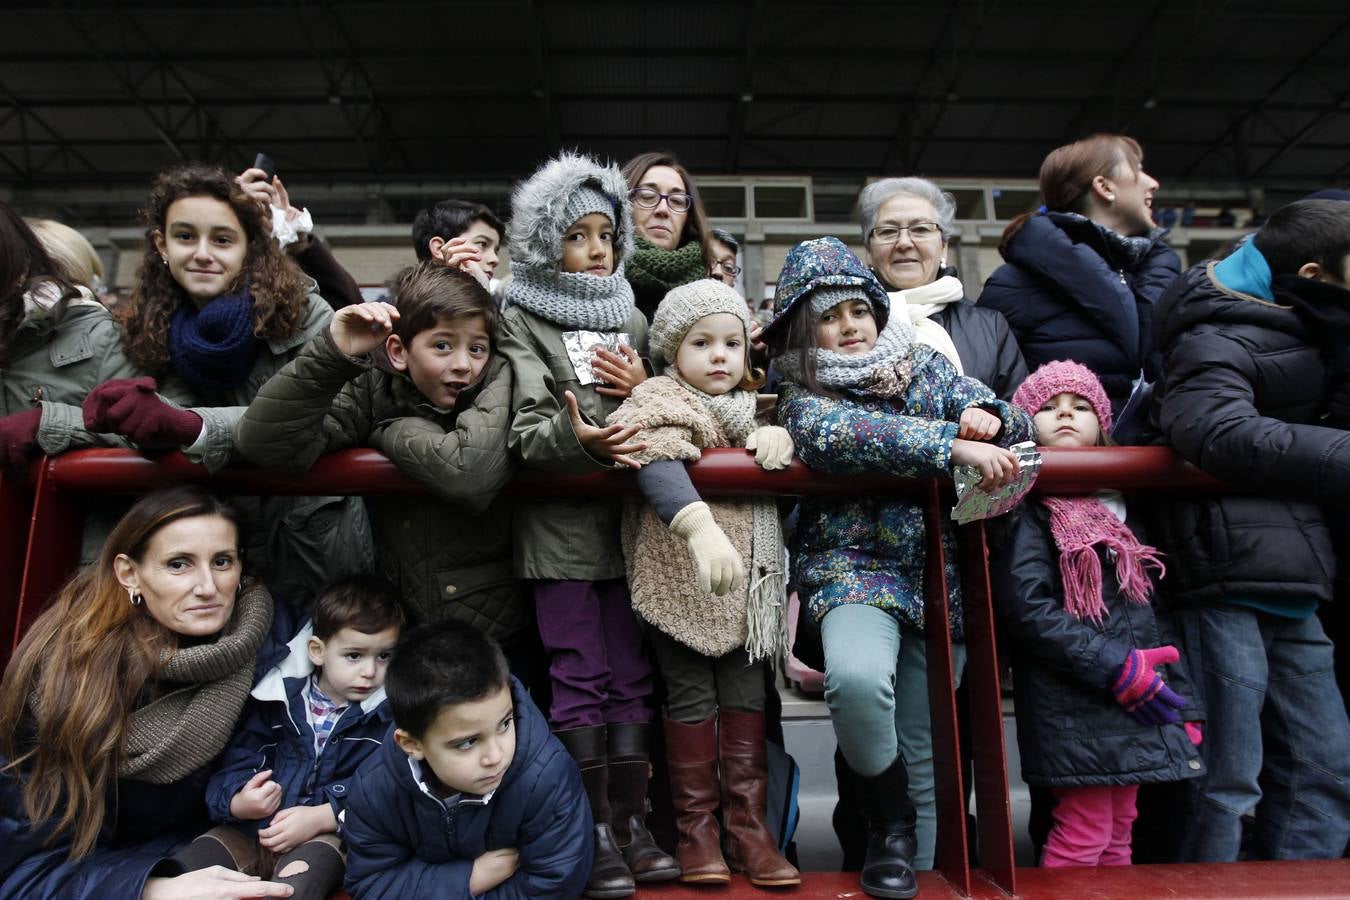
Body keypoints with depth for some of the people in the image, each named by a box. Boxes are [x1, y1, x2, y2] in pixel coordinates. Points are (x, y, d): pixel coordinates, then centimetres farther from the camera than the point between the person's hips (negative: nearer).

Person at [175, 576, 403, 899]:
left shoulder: (387, 715, -2)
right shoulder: (279, 699, 7)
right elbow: (239, 757, 5)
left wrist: (321, 816, -22)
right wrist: (237, 802, -16)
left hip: (325, 833, -4)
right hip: (251, 827, 4)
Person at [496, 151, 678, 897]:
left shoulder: (632, 319, 16)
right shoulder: (522, 320, 2)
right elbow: (527, 427, -11)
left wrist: (647, 389, -2)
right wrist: (575, 438, -31)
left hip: (627, 519, 4)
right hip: (560, 522, -4)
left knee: (630, 676, 8)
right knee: (579, 679, 0)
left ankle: (631, 823, 18)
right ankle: (596, 834, 11)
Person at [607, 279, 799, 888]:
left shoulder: (747, 405, 14)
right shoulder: (663, 402, -9)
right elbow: (655, 465, -28)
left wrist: (776, 433, -5)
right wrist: (700, 526, -45)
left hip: (749, 580, 6)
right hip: (682, 579, -6)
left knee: (746, 694, 9)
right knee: (691, 697, 3)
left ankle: (748, 825, 19)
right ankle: (696, 828, 16)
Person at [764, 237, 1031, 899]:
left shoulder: (927, 365, 12)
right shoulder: (801, 395, 2)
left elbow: (1014, 422, 7)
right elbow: (834, 435, -21)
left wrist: (989, 419, -19)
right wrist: (951, 443, -30)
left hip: (941, 576, 4)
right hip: (855, 570, -3)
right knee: (856, 677, -32)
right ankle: (890, 821, -4)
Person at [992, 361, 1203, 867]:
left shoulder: (1116, 510, 16)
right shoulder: (1029, 511, -8)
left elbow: (1149, 615, 19)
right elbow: (1025, 607, -19)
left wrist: (1183, 705, 14)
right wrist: (1117, 668, -18)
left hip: (1137, 708, 8)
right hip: (1075, 710, -8)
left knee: (1118, 833, 16)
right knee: (1084, 836, -5)